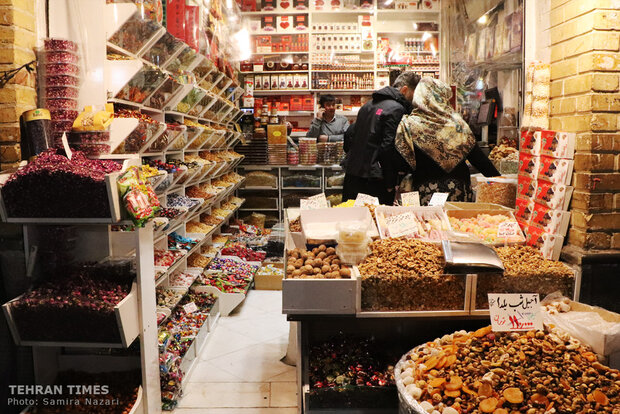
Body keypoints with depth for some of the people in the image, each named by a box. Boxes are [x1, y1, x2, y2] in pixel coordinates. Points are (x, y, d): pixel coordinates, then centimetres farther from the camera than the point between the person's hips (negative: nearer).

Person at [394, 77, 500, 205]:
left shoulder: (409, 125, -4)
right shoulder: (455, 122, 0)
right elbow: (477, 157, 1)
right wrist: (498, 179, 8)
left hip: (426, 191, -1)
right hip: (457, 188, 2)